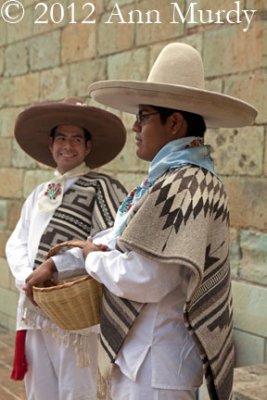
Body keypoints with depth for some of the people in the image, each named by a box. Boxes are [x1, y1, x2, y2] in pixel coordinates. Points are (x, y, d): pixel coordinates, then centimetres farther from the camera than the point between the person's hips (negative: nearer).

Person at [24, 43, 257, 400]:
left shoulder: (185, 184, -22)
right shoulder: (168, 178, 11)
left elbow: (144, 278, -28)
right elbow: (119, 236, 17)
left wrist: (94, 259, -10)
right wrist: (55, 264, 12)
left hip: (156, 362, -10)